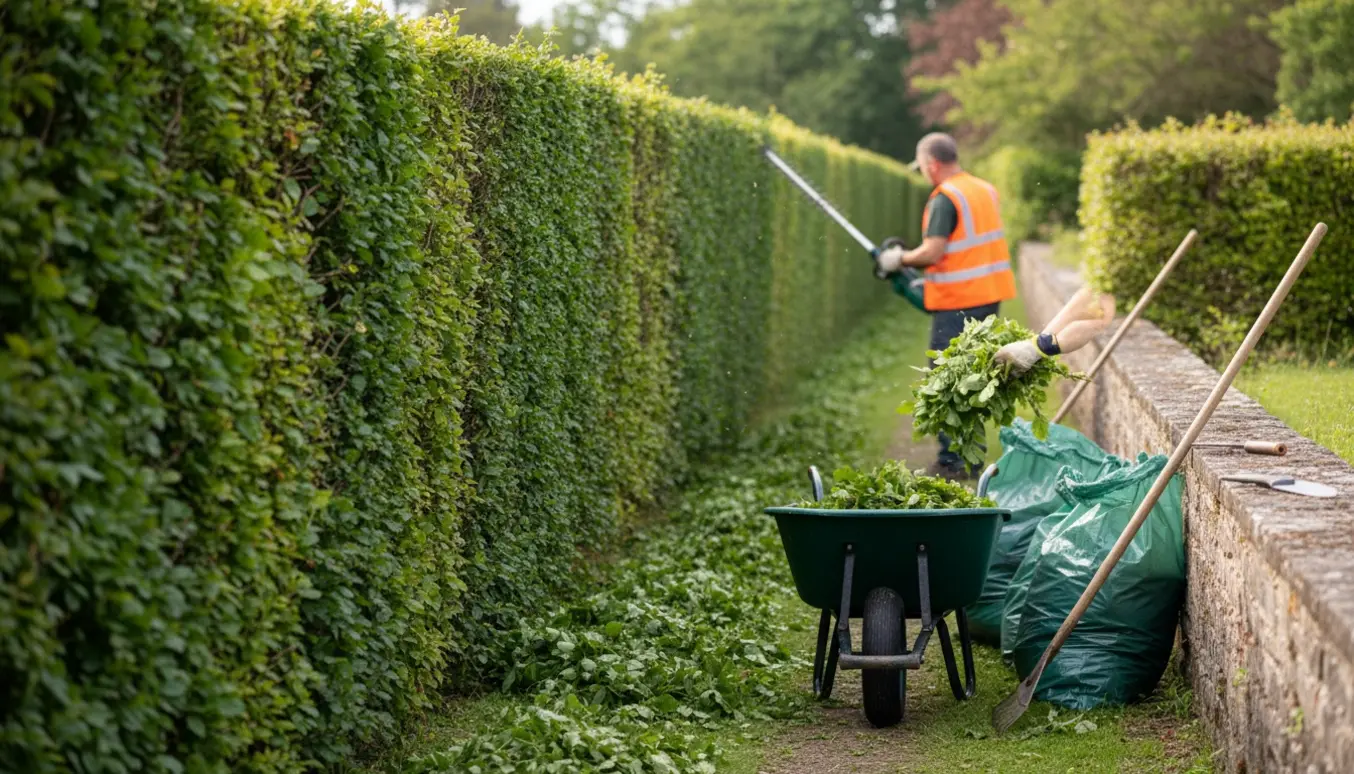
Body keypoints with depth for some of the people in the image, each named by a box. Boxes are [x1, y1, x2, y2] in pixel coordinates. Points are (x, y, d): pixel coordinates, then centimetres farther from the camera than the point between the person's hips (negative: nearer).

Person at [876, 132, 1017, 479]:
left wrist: (899, 259, -3)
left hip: (957, 303, -8)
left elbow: (932, 252, -21)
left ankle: (951, 462, -2)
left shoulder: (945, 198, -14)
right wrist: (930, 278, 19)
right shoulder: (986, 190, 13)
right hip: (990, 297, 9)